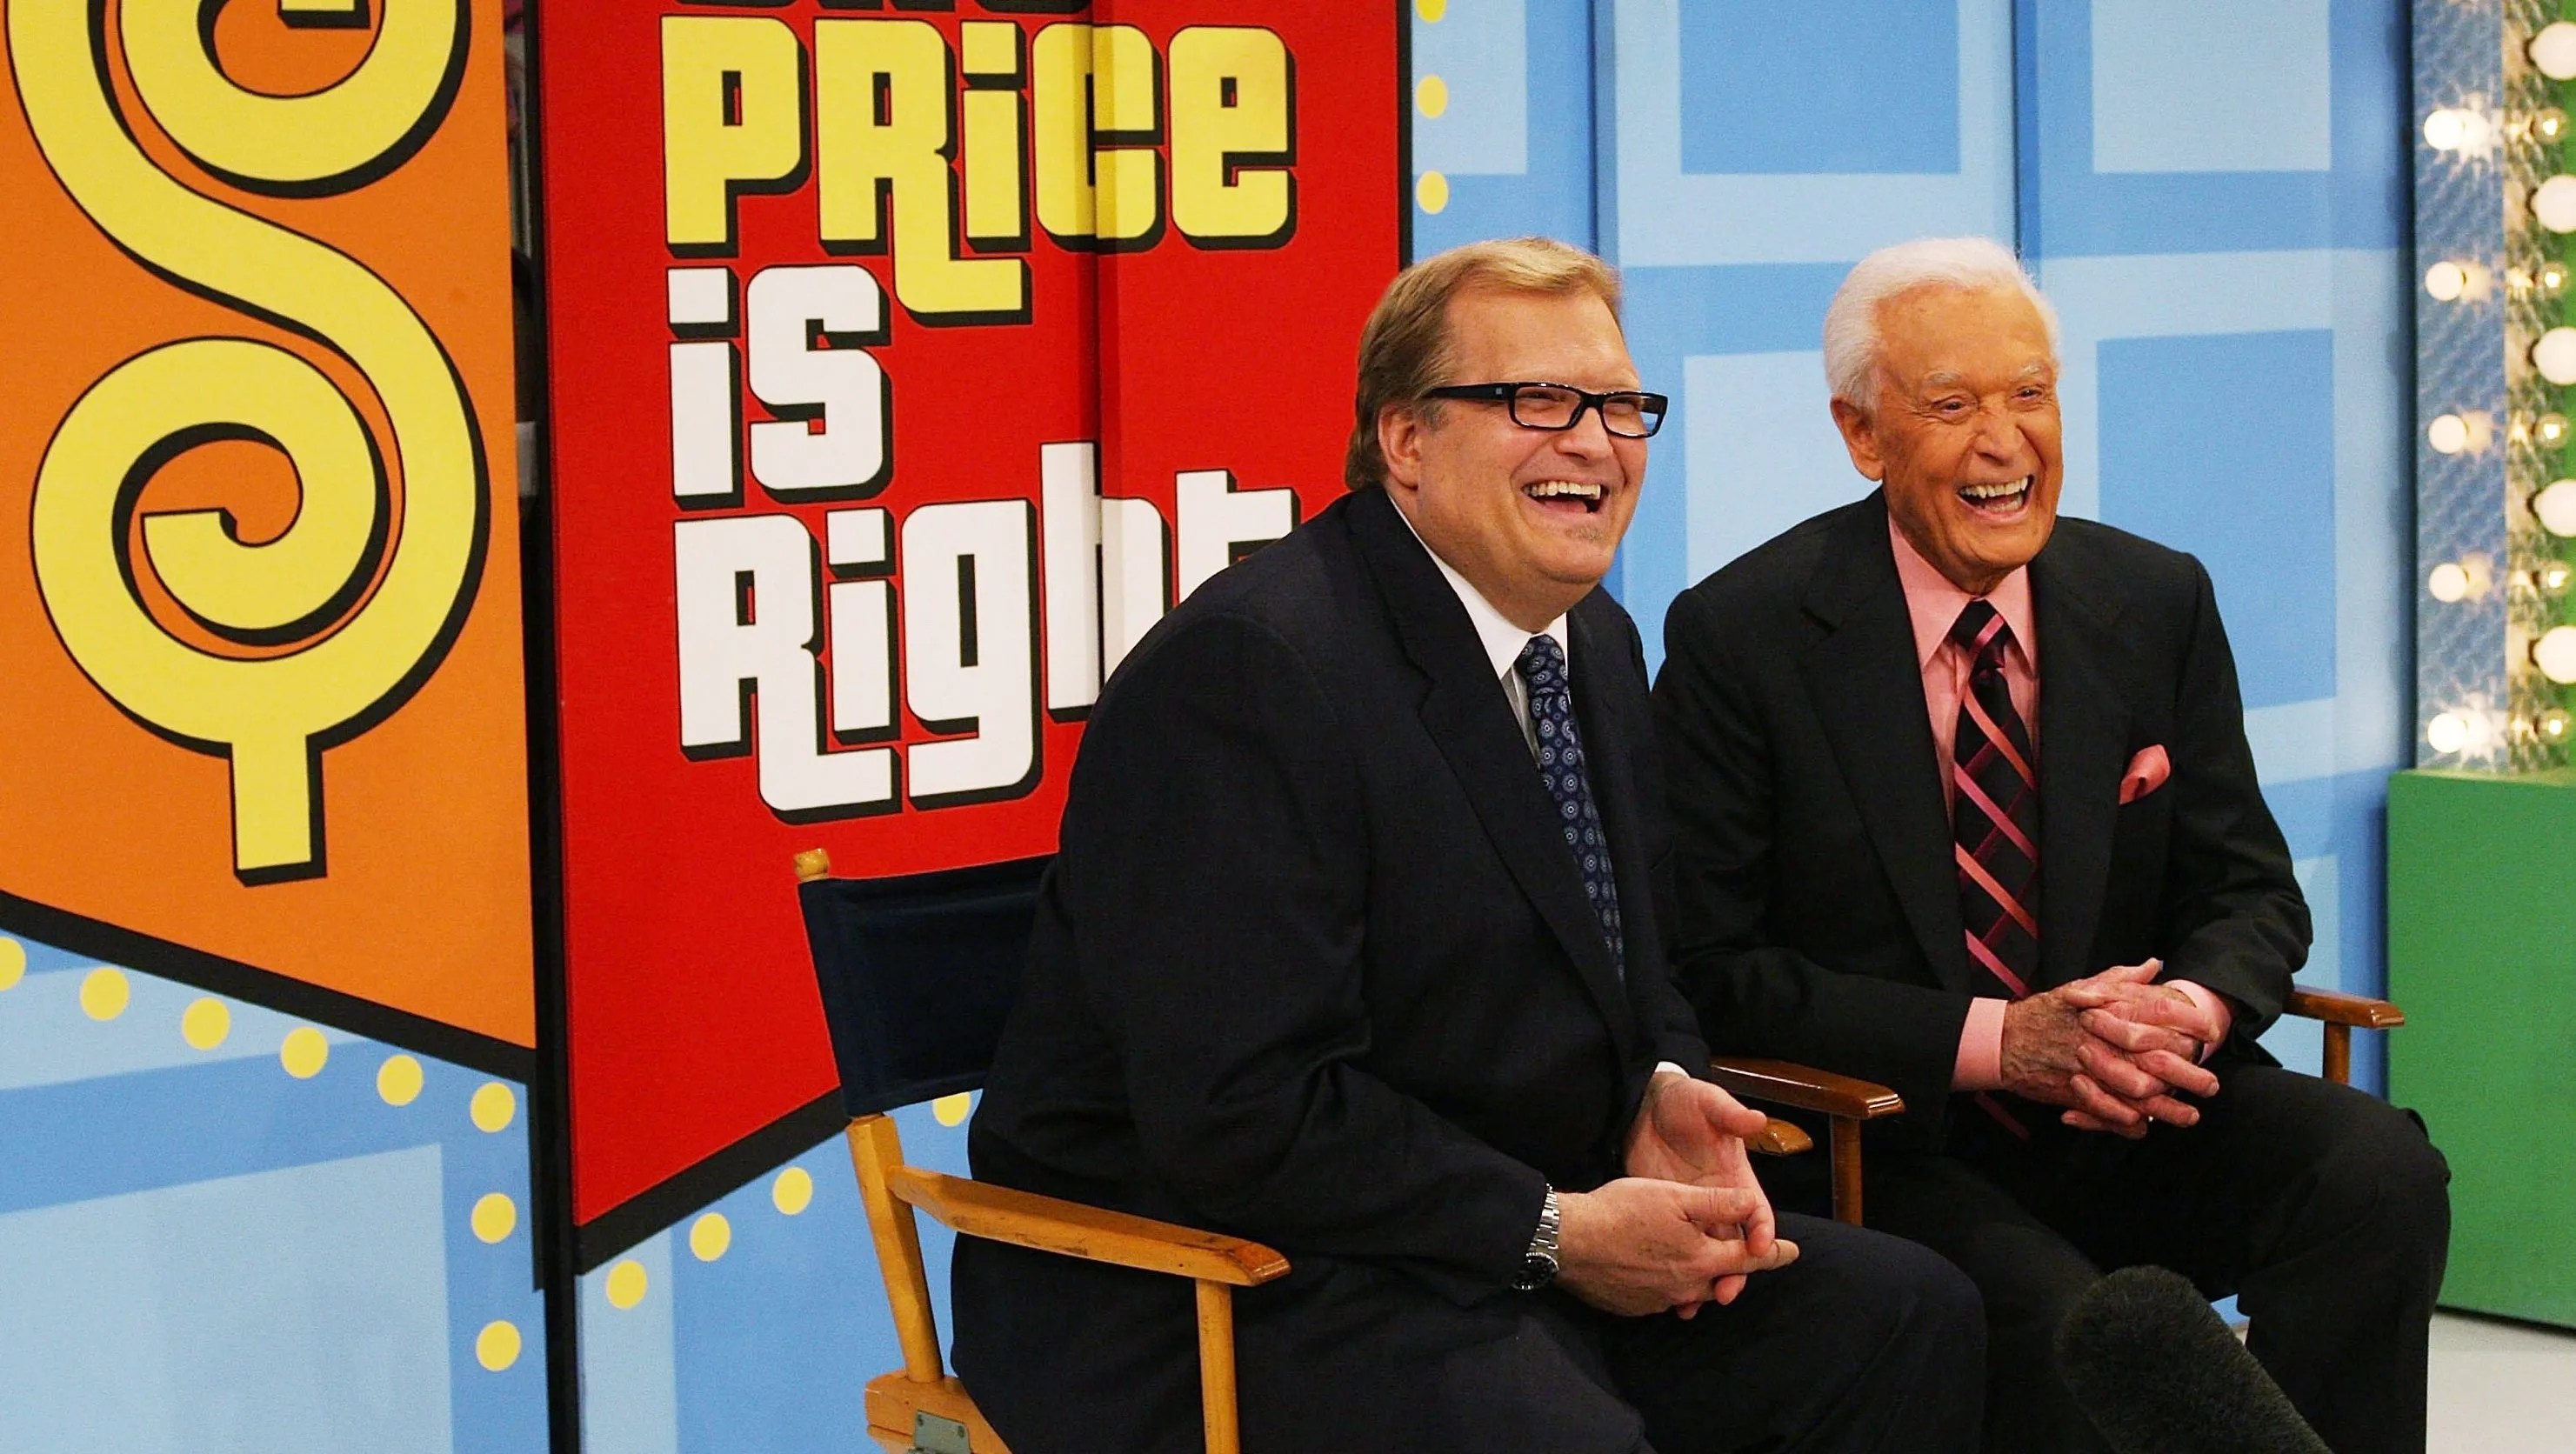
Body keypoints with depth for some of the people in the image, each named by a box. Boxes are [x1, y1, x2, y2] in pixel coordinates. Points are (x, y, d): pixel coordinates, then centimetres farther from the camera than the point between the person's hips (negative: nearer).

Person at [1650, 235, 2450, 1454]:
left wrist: (2190, 1013, -15)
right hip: (1882, 1149, -4)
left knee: (2380, 1171, -23)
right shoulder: (1741, 635, -6)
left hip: (2131, 1123, 4)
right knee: (2068, 1331, -33)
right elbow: (1712, 971, -8)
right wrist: (1996, 1040, -19)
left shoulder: (2158, 606, 6)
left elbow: (2250, 895, 10)